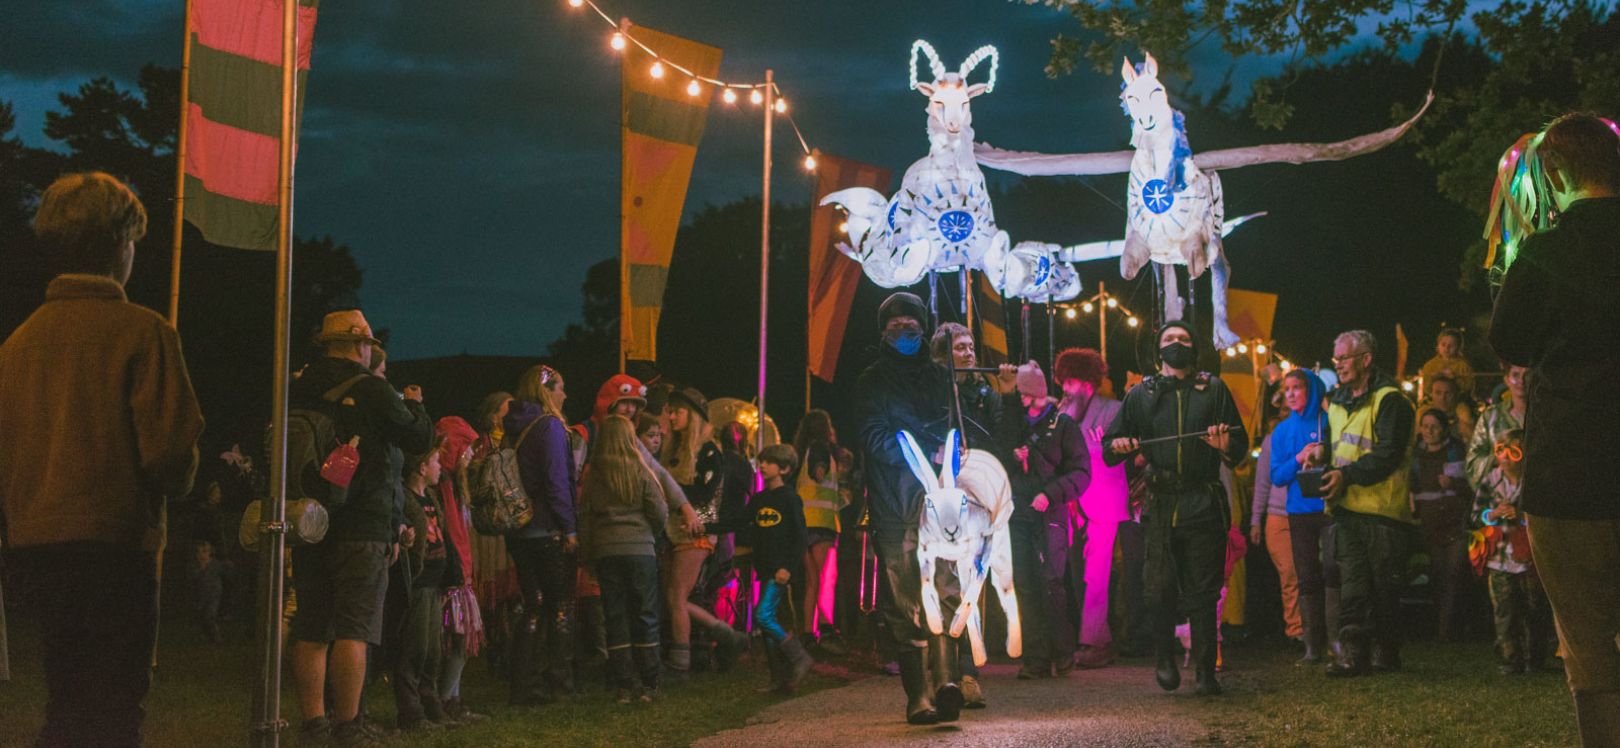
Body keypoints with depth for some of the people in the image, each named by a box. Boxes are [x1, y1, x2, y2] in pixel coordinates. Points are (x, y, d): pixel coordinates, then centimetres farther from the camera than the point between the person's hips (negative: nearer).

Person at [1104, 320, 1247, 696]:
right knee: (1161, 588, -5)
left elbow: (1241, 447, 12)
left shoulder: (1213, 389, 14)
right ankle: (1166, 659, 15)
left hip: (1204, 505, -1)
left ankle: (1206, 672, 2)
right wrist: (1119, 446, -5)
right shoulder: (1142, 394, 16)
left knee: (1203, 591, -3)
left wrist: (1225, 445, -11)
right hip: (1161, 504, 1)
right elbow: (1110, 445, 18)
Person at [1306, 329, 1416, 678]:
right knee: (1352, 584, 0)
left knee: (1384, 584, 1)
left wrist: (1347, 474, -20)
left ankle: (1386, 651, 11)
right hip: (1347, 507, 7)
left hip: (1382, 508, -7)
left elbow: (1388, 454, -15)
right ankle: (1354, 652, -3)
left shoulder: (1389, 400, -8)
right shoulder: (1338, 401, 18)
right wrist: (1323, 451, 5)